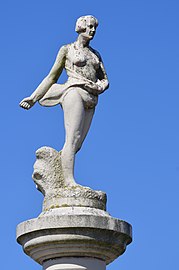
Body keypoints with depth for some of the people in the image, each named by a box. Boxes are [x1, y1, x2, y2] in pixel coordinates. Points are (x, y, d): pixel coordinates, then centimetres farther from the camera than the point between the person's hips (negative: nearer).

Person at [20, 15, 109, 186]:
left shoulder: (95, 54, 24)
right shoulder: (67, 49, 11)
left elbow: (104, 80, 20)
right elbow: (52, 77, 13)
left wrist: (100, 87, -4)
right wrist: (33, 98, 9)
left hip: (90, 101, 6)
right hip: (74, 92, -5)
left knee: (76, 144, -3)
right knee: (72, 139, -19)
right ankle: (69, 181, -27)